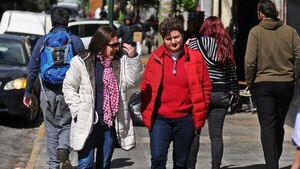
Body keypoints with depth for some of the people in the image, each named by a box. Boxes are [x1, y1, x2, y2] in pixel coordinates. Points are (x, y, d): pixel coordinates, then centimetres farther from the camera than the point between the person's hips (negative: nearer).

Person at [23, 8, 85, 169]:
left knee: (52, 129, 13)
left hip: (48, 92, 1)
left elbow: (32, 68, 3)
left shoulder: (42, 41, 3)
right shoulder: (75, 41, 0)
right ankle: (63, 149, -18)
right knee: (67, 125, 11)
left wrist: (28, 92, 10)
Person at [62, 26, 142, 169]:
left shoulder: (119, 62, 8)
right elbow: (69, 87, -1)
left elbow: (132, 80, -1)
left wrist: (133, 58, -11)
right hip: (87, 122, -4)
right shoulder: (81, 62, -5)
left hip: (111, 121, 5)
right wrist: (78, 110, -9)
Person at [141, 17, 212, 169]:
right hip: (160, 118, -1)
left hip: (185, 119, 1)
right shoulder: (156, 58, 2)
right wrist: (146, 116, 0)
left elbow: (206, 87, 6)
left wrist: (199, 117, 2)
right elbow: (146, 88, 6)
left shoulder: (195, 58, 1)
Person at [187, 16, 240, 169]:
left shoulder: (196, 43, -3)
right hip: (221, 95, 3)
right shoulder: (226, 46, 8)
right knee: (216, 135, 5)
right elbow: (233, 73, 12)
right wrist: (236, 94, 20)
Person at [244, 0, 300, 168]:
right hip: (286, 84, 3)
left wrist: (250, 83, 0)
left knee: (267, 126, -1)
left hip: (263, 84, -3)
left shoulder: (256, 32, -7)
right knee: (279, 126, 16)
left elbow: (250, 61, -12)